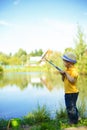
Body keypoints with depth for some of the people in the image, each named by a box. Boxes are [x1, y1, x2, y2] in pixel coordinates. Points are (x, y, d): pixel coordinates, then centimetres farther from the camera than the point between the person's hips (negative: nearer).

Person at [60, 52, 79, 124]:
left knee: (71, 108, -1)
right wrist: (63, 75, -4)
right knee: (70, 107, 20)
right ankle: (75, 119, 35)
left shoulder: (74, 70, -18)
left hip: (72, 92, -10)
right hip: (67, 92, 10)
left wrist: (66, 73, -23)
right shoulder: (67, 69, 10)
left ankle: (73, 122, 13)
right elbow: (64, 80, 16)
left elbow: (72, 80, -30)